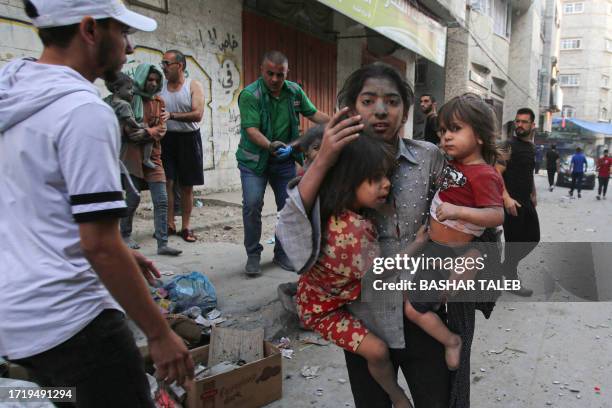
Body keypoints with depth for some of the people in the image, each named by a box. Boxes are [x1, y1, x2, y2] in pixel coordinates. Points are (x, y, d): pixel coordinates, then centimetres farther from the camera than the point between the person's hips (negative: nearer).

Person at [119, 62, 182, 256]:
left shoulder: (159, 101, 11)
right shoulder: (130, 98, -3)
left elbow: (161, 129, 3)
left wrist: (147, 132, -17)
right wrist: (152, 130, -15)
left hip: (153, 155, 4)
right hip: (132, 155, -4)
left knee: (161, 200, -4)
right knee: (133, 198, 2)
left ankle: (162, 244, 0)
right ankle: (125, 234, 26)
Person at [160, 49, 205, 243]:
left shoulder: (194, 86, -2)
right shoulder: (160, 87, 7)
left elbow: (197, 115, -14)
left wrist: (172, 115, -22)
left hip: (188, 138, -1)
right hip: (166, 138, 2)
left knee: (187, 186, 5)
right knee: (167, 182, -4)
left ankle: (186, 227, 15)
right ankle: (169, 224, 8)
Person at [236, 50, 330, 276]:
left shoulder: (294, 91, -1)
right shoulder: (249, 95, -17)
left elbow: (313, 113, 8)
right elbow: (251, 129, -26)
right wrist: (271, 146, -42)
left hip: (284, 158, 5)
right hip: (254, 159, -4)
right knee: (252, 204, -13)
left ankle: (282, 253, 24)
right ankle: (253, 255, 4)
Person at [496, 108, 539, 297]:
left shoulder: (531, 148, 13)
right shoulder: (510, 146, -12)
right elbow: (497, 173, -21)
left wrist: (533, 195, 21)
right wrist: (507, 198, -28)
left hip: (526, 201, 8)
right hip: (512, 202, -8)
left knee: (533, 238, 14)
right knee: (513, 241, 0)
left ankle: (508, 265, 30)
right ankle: (512, 280, 13)